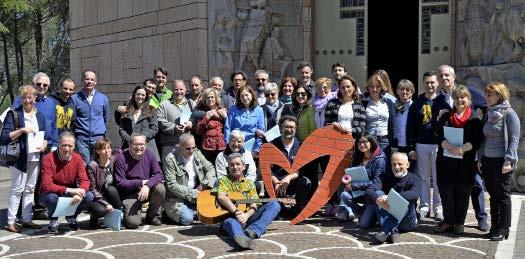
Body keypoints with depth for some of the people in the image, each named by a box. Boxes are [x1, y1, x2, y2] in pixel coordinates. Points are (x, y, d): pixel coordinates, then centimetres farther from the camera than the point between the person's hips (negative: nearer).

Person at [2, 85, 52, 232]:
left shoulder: (40, 116, 13)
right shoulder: (14, 114, -2)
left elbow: (47, 136, 15)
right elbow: (5, 137, -7)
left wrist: (44, 145, -5)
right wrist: (22, 130, -19)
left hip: (35, 158, 5)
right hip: (19, 158, -5)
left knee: (30, 189, 10)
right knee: (17, 189, -5)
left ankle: (27, 219, 18)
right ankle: (10, 222, 1)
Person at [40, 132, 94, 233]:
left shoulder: (77, 158, -8)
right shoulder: (48, 159, -21)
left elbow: (84, 180, -11)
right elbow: (46, 186, -27)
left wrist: (79, 193, -34)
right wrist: (69, 190, -37)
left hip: (70, 194, 3)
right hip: (52, 193, -3)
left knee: (89, 196, -22)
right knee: (51, 198, -37)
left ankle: (71, 217, 9)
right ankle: (54, 221, -2)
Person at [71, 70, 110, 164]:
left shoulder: (103, 98, 7)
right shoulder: (75, 98, 0)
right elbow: (72, 119, 6)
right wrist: (76, 133, 7)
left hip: (98, 138, 2)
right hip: (82, 139, -2)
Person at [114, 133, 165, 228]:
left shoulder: (149, 155, -1)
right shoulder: (121, 158, -12)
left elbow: (159, 175, -10)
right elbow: (120, 183, -14)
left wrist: (147, 185, -29)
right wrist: (141, 182, -17)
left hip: (146, 191, 4)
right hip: (129, 194, -4)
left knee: (160, 188, -28)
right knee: (133, 223, -24)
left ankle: (152, 215, 0)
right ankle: (127, 211, 15)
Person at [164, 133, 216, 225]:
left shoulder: (196, 153, -1)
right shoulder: (171, 159, -18)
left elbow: (210, 168, 6)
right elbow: (171, 185, -21)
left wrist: (204, 184, -14)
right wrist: (193, 193, -22)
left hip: (196, 191, 5)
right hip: (177, 197, -5)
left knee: (214, 181, -13)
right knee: (187, 219, -25)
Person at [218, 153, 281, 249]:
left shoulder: (249, 183, 20)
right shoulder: (224, 181, 11)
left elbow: (254, 205, 6)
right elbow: (221, 197, -11)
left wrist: (246, 215, -18)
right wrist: (236, 212, -24)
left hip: (247, 218, 4)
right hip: (231, 217, -3)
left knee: (275, 205, -15)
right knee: (230, 222, -39)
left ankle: (253, 230, -41)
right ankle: (242, 238, -75)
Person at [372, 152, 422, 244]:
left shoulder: (414, 179, -2)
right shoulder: (387, 179, 10)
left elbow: (415, 194, -27)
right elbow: (371, 190, -8)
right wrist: (379, 200, -32)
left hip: (408, 223, -3)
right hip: (387, 216, 3)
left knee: (406, 200, -29)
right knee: (378, 193, -18)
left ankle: (386, 231, -43)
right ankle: (392, 231, -36)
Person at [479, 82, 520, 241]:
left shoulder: (509, 114, -7)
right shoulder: (489, 114, 14)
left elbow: (514, 139, -11)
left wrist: (509, 161, -17)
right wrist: (480, 158, 14)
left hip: (502, 161, -7)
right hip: (487, 161, 7)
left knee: (503, 195, 0)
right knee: (493, 195, 10)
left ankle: (503, 229, 7)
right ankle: (495, 227, 18)